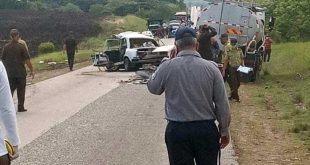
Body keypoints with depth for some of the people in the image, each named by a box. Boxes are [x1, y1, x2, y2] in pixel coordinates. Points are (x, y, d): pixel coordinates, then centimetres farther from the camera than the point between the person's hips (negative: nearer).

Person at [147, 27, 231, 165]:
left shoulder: (168, 66, -9)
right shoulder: (211, 67, -7)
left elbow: (153, 88, 10)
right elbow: (222, 103, -3)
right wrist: (225, 131, 9)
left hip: (177, 130, 0)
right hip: (206, 129, 1)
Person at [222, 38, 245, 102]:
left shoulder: (239, 50, 4)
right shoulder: (228, 51, -6)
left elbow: (242, 58, 10)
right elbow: (225, 61, -5)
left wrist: (243, 65, -4)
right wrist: (223, 70, -6)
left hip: (238, 68, 4)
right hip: (232, 68, -4)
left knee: (238, 83, 9)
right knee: (234, 83, -6)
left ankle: (232, 95, 25)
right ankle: (236, 97, 2)